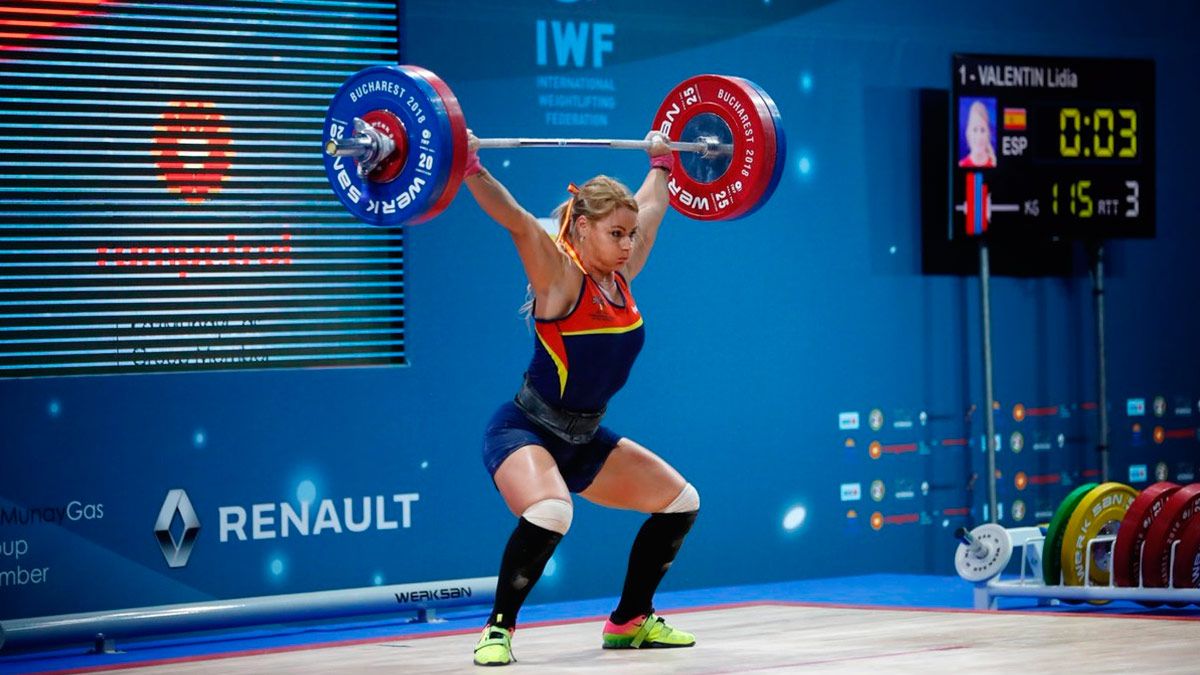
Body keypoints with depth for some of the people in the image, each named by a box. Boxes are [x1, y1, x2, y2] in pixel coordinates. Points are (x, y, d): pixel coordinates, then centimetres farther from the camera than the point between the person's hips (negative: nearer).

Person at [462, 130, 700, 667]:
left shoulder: (621, 274, 1)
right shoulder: (561, 279, -18)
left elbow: (650, 208, 18)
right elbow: (516, 221, -33)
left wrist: (661, 163, 28)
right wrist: (470, 168, -42)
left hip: (584, 439, 8)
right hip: (524, 433, -8)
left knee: (680, 502, 10)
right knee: (548, 512, -37)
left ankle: (630, 621, 23)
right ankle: (498, 630, -20)